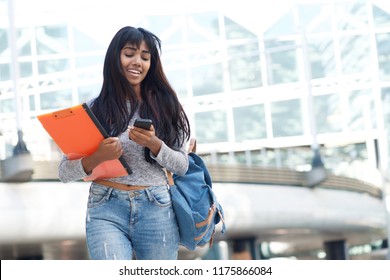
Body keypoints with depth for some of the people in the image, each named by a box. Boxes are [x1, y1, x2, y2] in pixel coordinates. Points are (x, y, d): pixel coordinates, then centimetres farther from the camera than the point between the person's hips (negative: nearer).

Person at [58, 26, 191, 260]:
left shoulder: (165, 105, 7)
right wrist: (98, 157, -17)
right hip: (106, 209, -1)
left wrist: (155, 145, -13)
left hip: (157, 208, 2)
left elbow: (182, 166, 6)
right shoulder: (94, 109, 4)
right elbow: (65, 173, 3)